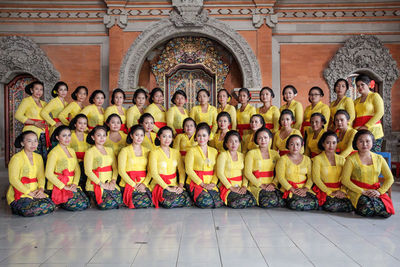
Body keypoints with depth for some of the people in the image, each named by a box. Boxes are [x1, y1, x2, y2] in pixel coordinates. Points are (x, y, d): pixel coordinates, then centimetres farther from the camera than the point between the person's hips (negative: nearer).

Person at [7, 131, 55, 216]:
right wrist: (30, 193, -18)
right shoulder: (16, 158, -8)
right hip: (19, 194, -6)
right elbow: (13, 180, -14)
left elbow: (41, 176, 8)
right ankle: (16, 208, 1)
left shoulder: (38, 157, 13)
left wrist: (41, 189, -12)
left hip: (35, 193, 6)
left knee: (51, 206, -18)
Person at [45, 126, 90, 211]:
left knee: (87, 203, -11)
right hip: (58, 187, -7)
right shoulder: (54, 152, -9)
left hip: (71, 186, 7)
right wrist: (64, 186, -19)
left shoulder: (71, 151, 14)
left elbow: (77, 169, 11)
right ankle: (57, 203, 3)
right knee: (81, 205, -20)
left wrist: (75, 183, -7)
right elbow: (48, 174, -16)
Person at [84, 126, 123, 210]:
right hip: (96, 184, -5)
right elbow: (88, 171, -11)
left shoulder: (109, 150, 19)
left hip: (110, 184, 5)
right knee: (110, 204, -26)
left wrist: (113, 181, -6)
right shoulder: (90, 152, 0)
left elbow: (115, 167, 13)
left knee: (120, 201, -18)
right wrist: (102, 184, -18)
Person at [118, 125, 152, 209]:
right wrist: (134, 185, -13)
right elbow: (121, 171, -6)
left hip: (143, 184, 4)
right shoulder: (125, 150, 1)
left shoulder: (147, 151, 14)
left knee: (149, 202, -24)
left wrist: (144, 183, -11)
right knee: (143, 202, -26)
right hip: (128, 184, -3)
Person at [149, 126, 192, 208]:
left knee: (187, 201, -24)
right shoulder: (154, 153, -1)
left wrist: (181, 185, -11)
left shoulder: (176, 152, 15)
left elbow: (181, 170, 7)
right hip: (160, 185, -4)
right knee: (171, 202, -33)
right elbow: (153, 173, -10)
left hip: (174, 185, 5)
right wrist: (168, 188, -17)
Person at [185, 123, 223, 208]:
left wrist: (213, 182, -10)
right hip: (196, 183, -4)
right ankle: (194, 198, 5)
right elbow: (188, 169, -9)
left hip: (210, 184, 4)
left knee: (219, 202, -20)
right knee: (206, 202, -26)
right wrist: (202, 184, -14)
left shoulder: (214, 151, 15)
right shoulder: (192, 151, 0)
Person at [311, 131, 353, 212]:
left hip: (339, 191, 4)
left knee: (350, 206, -26)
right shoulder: (318, 159, 2)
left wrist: (342, 191, -12)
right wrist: (330, 192, -15)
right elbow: (316, 179, -7)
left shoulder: (341, 159, 16)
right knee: (332, 206, -35)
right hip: (324, 190, -4)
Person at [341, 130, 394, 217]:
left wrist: (379, 191, -9)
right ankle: (357, 208, 2)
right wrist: (362, 191, -16)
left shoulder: (379, 158, 10)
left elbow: (389, 179, 8)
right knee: (367, 210, -31)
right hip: (357, 191, -3)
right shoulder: (351, 159, -3)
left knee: (387, 212, -23)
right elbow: (345, 180, -9)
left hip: (375, 191, 4)